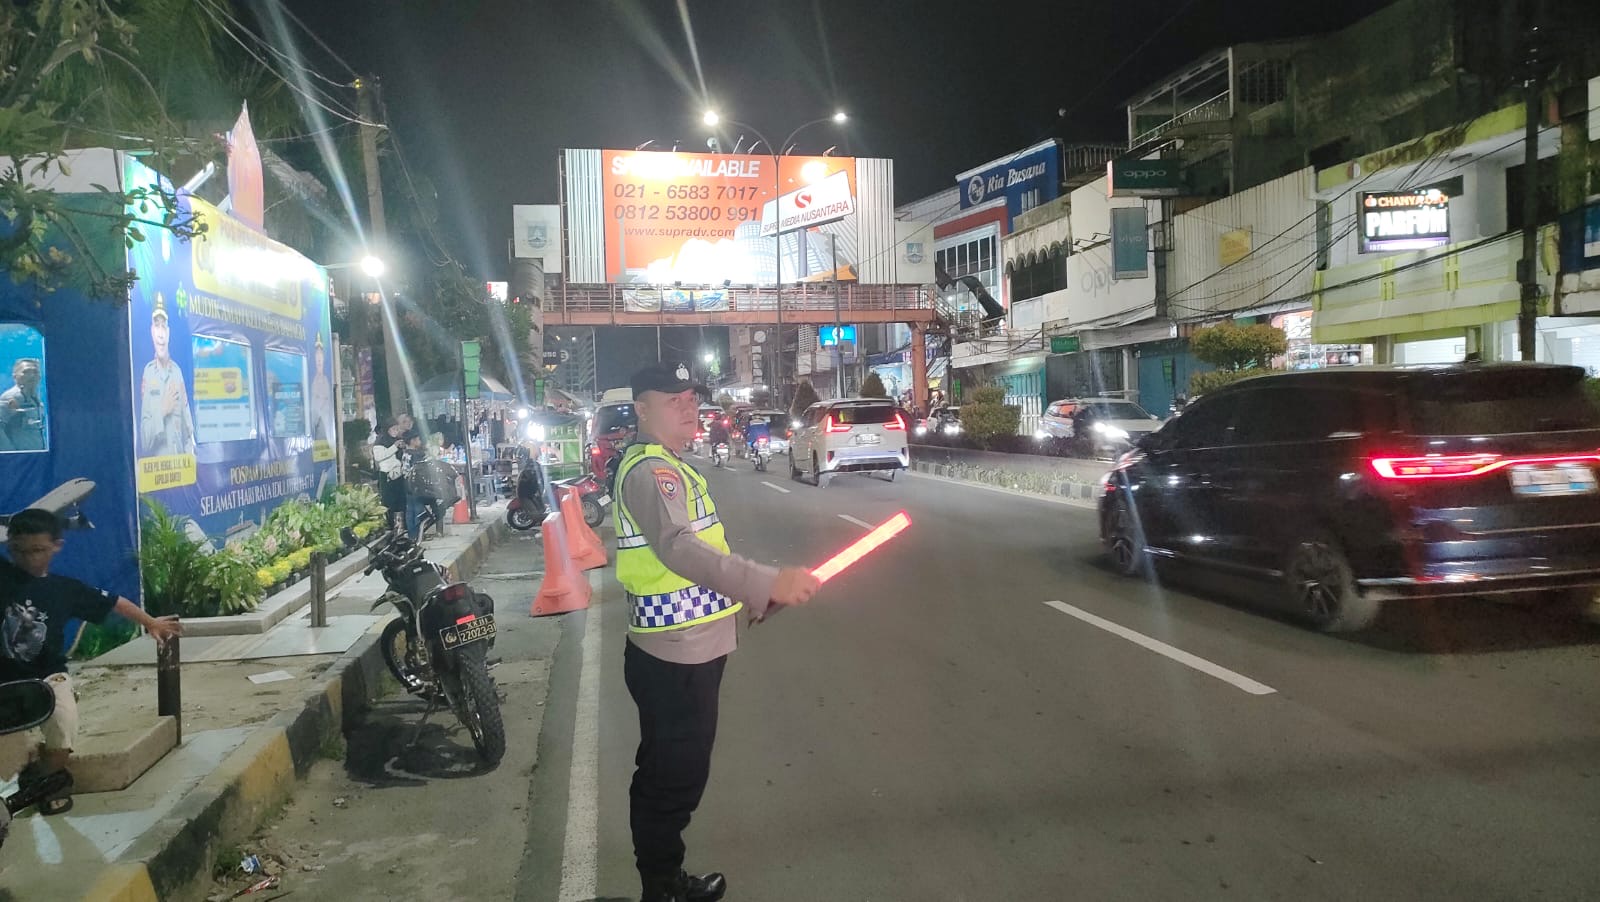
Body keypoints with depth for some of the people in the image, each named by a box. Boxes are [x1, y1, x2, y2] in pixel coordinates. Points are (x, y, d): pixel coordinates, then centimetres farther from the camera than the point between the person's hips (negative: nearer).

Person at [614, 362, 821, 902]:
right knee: (675, 779, 3)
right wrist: (767, 583, -46)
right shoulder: (649, 470, -21)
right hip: (675, 658, -11)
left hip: (684, 651, 11)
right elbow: (678, 547, -38)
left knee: (667, 774, 23)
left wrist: (752, 592, 22)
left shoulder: (665, 465, 14)